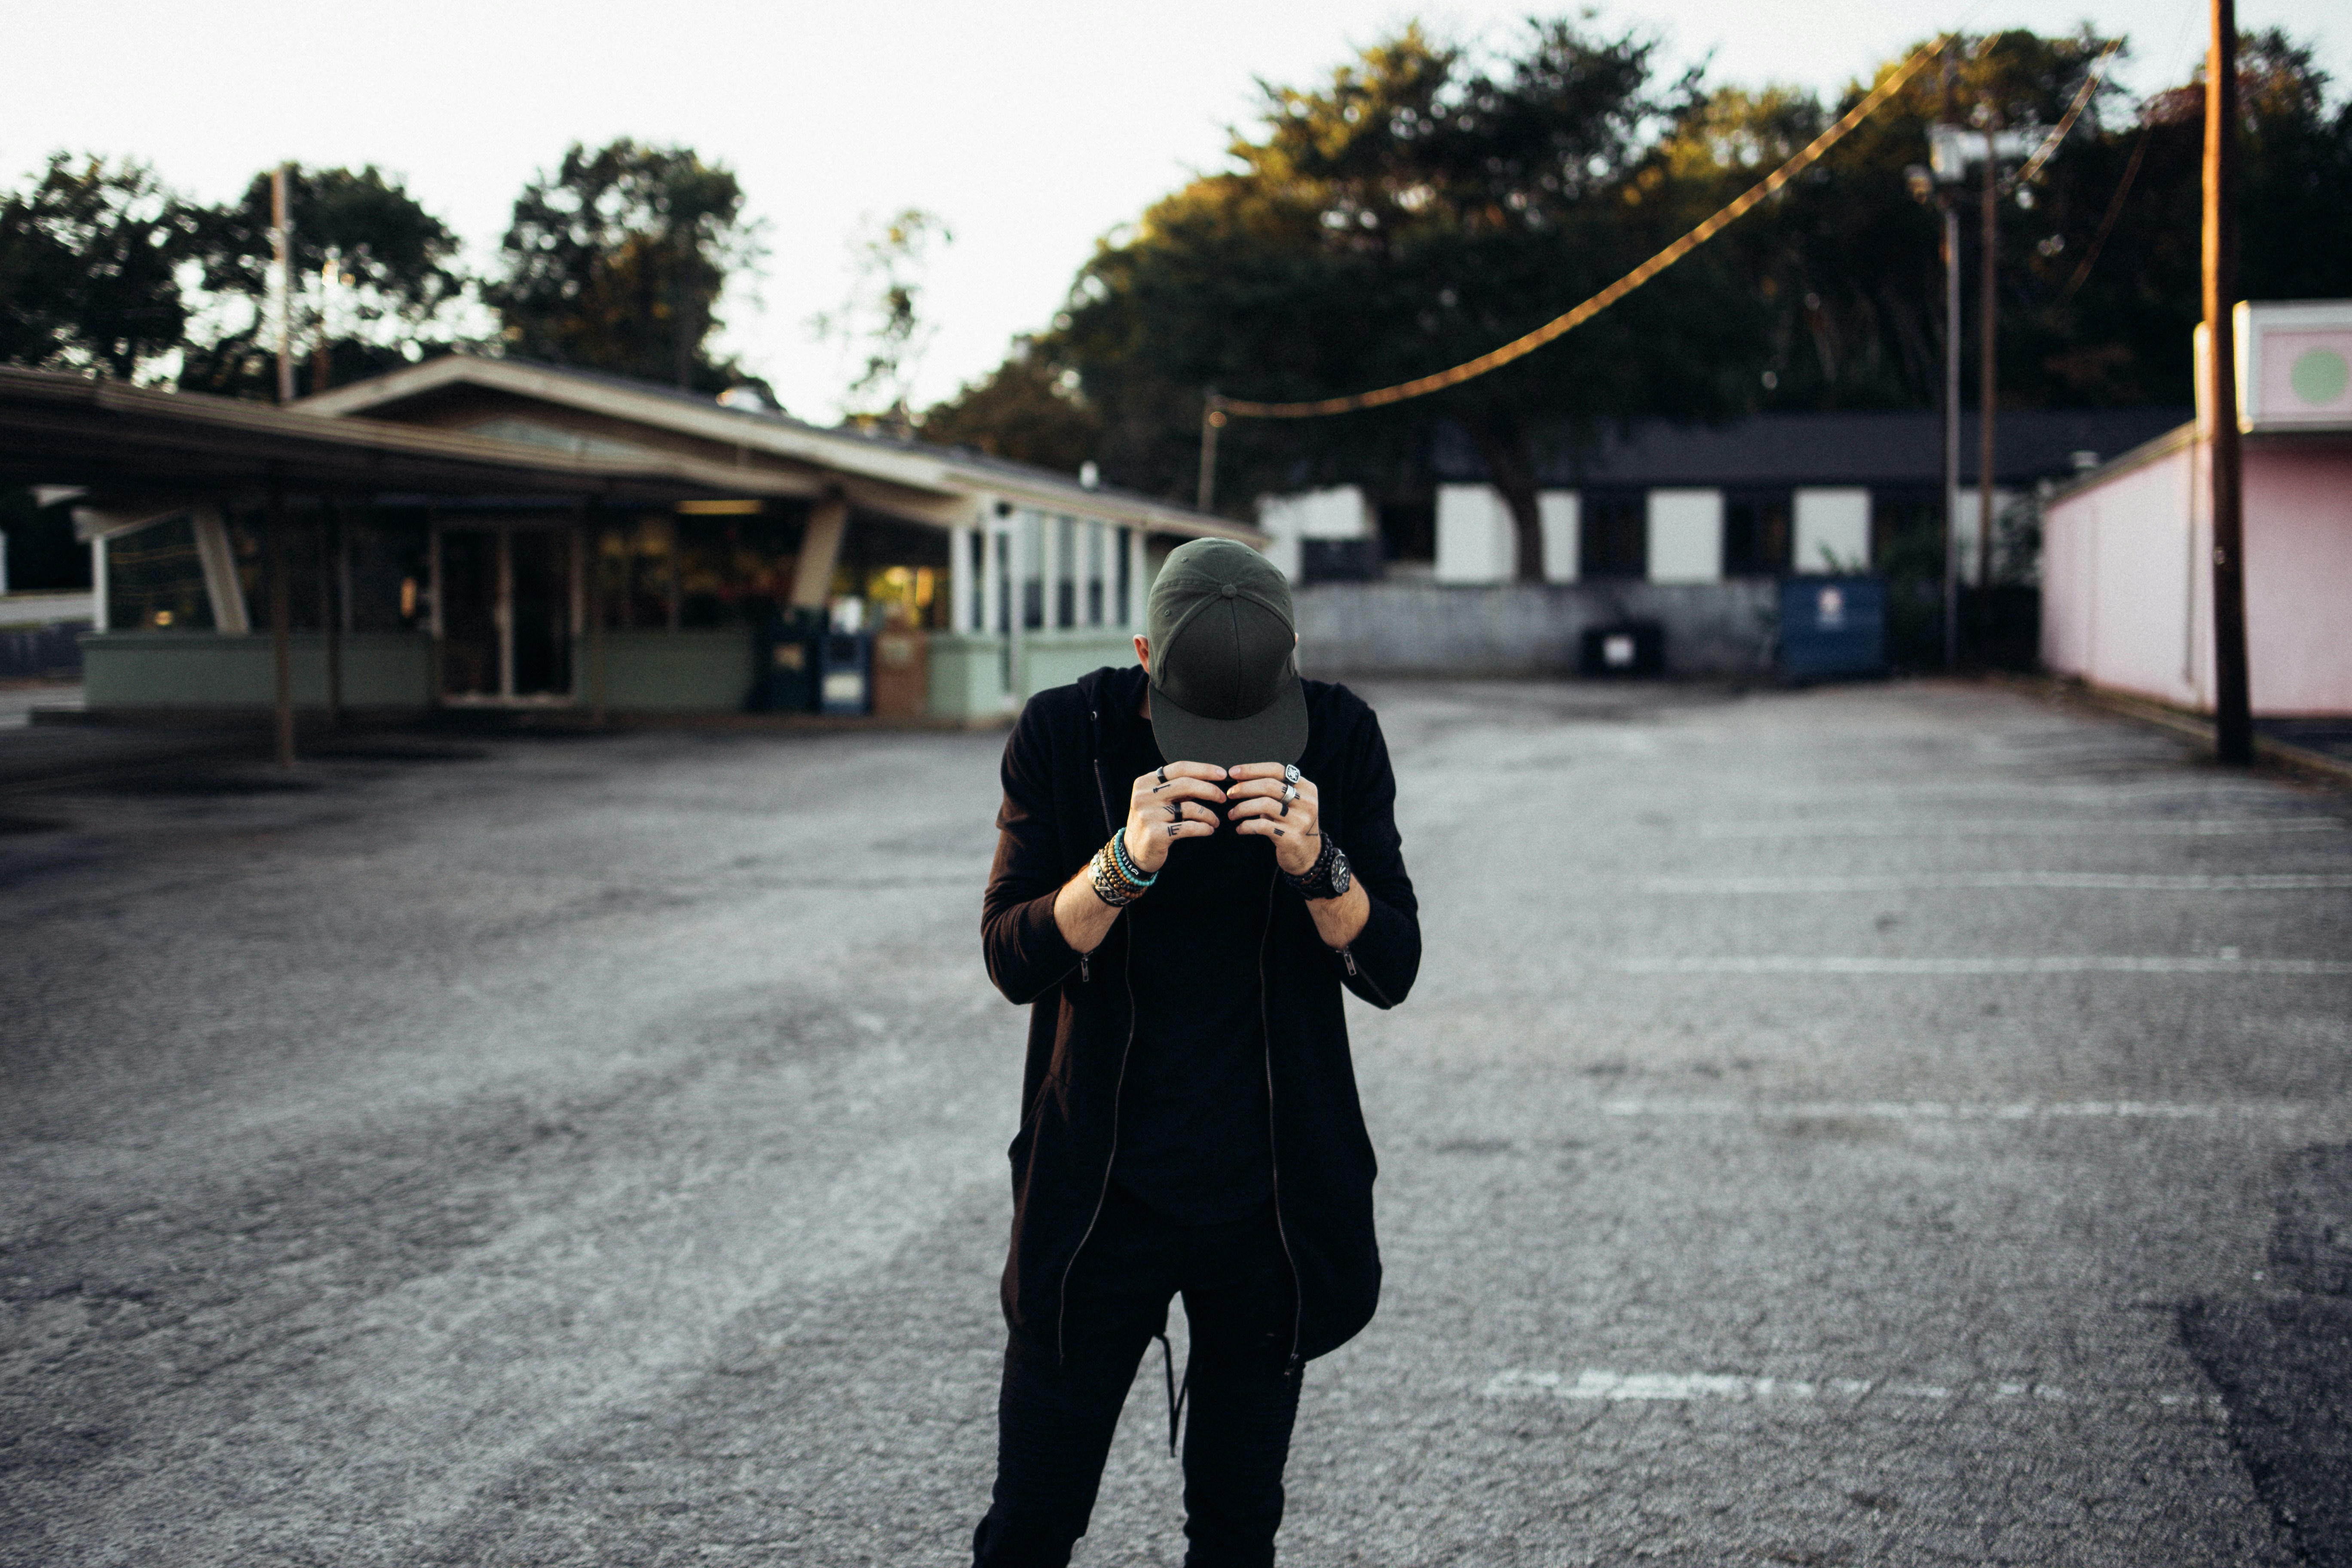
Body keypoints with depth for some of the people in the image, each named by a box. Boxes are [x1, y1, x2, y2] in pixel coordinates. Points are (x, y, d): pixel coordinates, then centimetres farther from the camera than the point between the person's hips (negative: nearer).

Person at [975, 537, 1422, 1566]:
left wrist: (1316, 863, -27)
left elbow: (1390, 970, -8)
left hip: (1272, 1202, 1)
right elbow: (1013, 960, -13)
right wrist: (1127, 860, -30)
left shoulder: (1338, 739, -6)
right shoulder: (1064, 735, -9)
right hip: (1099, 1198, -1)